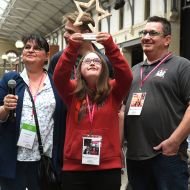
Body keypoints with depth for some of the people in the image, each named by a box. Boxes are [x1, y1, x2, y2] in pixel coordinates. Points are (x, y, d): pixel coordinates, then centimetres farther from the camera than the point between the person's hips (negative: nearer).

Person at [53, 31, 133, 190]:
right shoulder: (72, 91, 5)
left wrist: (110, 46, -22)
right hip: (74, 166, 0)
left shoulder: (113, 91, 5)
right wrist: (72, 48, -23)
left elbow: (126, 75, -12)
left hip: (108, 167, 0)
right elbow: (59, 76, -12)